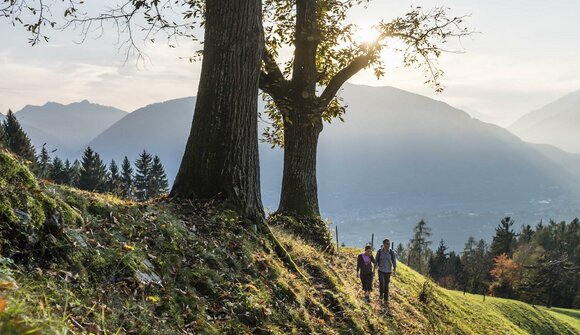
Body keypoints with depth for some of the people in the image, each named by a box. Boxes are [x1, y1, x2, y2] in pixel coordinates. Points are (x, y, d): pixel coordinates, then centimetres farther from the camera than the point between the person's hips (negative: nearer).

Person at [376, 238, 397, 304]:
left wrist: (394, 271, -17)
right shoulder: (379, 252, -6)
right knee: (382, 283, -18)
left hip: (388, 271, 1)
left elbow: (394, 262, -6)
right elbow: (376, 261, 4)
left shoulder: (392, 252, -6)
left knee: (386, 285, 6)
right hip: (381, 270, -1)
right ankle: (381, 293, 11)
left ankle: (386, 299, 18)